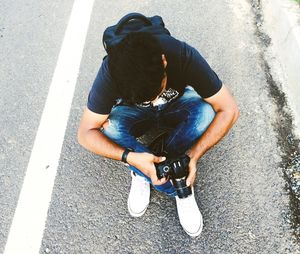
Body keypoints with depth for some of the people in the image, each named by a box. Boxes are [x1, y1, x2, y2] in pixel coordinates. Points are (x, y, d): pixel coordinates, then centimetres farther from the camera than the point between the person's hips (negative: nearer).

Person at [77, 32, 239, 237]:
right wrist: (130, 157, -43)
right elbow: (86, 133, -27)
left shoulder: (183, 56, -34)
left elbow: (229, 110, -29)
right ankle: (178, 188, -17)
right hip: (135, 113, 0)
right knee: (110, 126, -32)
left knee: (206, 111, -32)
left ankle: (143, 175, -15)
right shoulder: (111, 72, -34)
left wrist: (193, 155, -39)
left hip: (177, 105, 0)